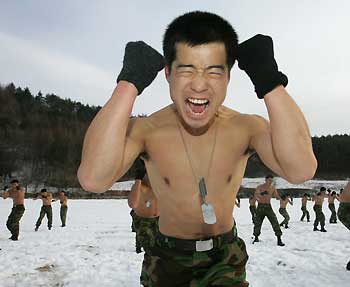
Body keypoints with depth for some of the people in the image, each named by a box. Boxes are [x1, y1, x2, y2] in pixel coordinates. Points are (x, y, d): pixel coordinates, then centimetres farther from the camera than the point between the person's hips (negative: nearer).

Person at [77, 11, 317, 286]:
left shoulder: (245, 128, -15)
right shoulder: (146, 130, -19)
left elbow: (301, 170, -33)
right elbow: (93, 179, -37)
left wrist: (269, 80, -34)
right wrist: (130, 82, -36)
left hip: (225, 257, 1)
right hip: (169, 257, 0)